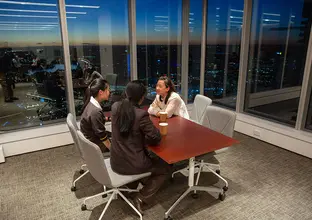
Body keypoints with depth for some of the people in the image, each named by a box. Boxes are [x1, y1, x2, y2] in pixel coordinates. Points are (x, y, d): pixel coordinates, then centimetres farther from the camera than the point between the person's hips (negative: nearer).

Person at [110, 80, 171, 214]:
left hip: (115, 162, 7)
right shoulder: (141, 114, -24)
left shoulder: (115, 107, -5)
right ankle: (141, 198, 8)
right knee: (165, 168, 17)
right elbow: (156, 138, -13)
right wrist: (143, 140, 5)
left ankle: (132, 184, 33)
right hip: (132, 164, -7)